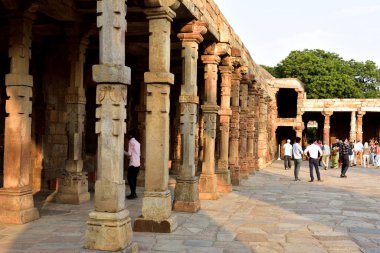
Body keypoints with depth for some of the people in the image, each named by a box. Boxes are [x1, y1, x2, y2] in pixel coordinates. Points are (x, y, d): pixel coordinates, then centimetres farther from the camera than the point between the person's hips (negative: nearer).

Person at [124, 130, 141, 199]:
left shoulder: (131, 142, -8)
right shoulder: (137, 143, 17)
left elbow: (129, 154, -12)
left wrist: (123, 151, 4)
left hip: (133, 163, -8)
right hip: (137, 163, 8)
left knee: (130, 178, -4)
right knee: (134, 178, 13)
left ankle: (133, 194, -7)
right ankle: (134, 193, 15)